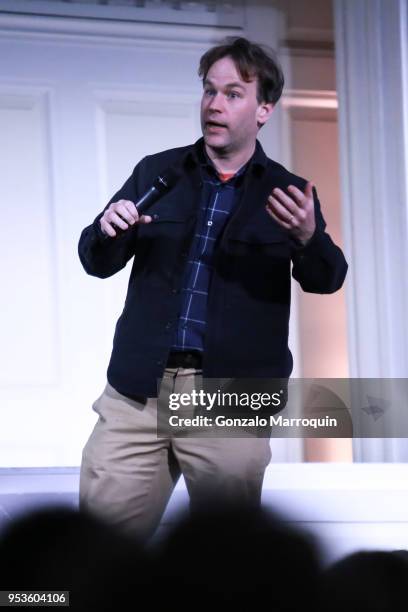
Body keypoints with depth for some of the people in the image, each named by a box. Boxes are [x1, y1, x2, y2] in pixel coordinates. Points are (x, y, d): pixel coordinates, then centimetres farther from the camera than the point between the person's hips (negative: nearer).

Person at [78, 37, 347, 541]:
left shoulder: (287, 194, 6)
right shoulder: (155, 173, 11)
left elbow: (326, 280, -3)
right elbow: (98, 264, 12)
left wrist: (307, 237, -25)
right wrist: (107, 231, -11)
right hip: (138, 389, 2)